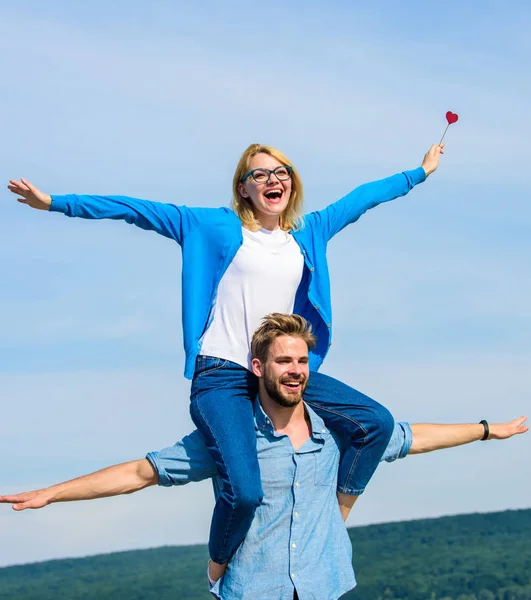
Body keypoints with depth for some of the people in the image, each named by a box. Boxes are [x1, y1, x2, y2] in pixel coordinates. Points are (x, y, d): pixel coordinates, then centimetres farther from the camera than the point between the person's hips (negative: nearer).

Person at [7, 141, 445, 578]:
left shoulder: (309, 232, 14)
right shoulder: (219, 228, 1)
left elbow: (361, 198, 25)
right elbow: (139, 211, -3)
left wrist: (420, 172, 35)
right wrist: (56, 202, -6)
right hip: (222, 375, -5)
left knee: (376, 423, -6)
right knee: (244, 491, -24)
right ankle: (219, 572, 8)